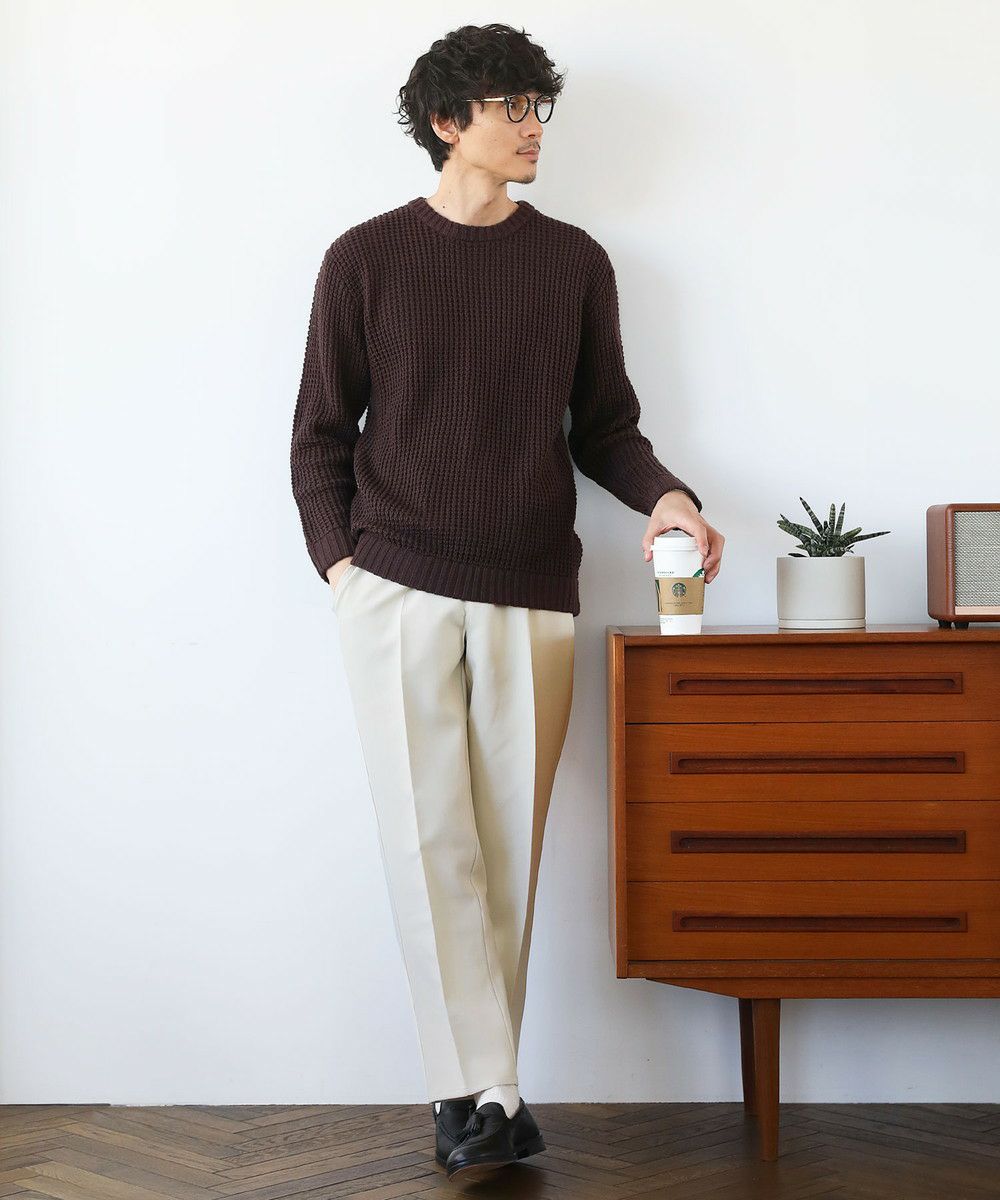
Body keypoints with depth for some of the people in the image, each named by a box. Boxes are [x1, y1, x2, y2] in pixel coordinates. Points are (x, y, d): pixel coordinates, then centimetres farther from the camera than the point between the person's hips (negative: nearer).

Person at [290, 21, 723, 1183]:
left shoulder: (574, 262, 9)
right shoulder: (367, 258, 4)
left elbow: (604, 424, 13)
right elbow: (320, 433, 7)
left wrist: (663, 495, -6)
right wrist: (338, 559, -4)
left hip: (532, 596, 2)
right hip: (397, 591, -2)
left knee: (508, 849, 4)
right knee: (431, 840, -7)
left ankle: (475, 1096, 14)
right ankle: (482, 1095, -2)